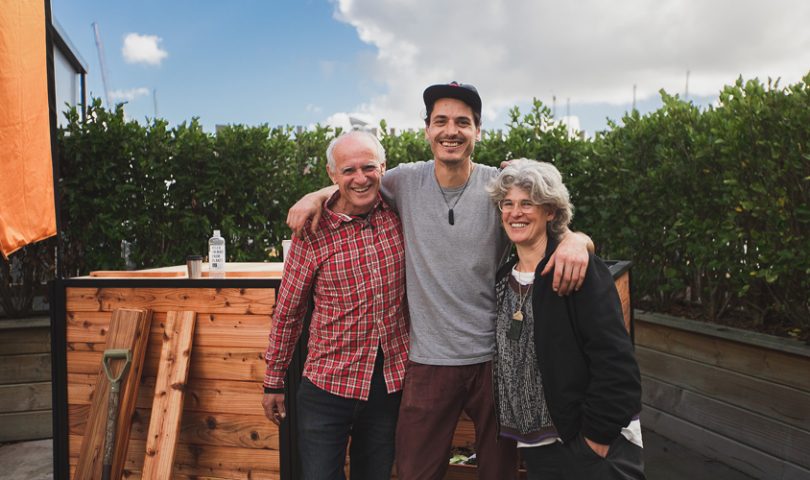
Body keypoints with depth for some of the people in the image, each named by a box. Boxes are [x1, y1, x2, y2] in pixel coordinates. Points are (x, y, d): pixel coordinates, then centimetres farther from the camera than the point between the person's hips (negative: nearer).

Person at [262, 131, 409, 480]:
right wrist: (273, 383, 3)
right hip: (328, 386, -2)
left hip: (393, 382, 3)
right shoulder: (313, 233, -10)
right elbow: (287, 313, -2)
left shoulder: (399, 215, -5)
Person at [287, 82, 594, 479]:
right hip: (429, 358, 1)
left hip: (494, 356, 0)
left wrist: (576, 240, -27)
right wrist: (319, 195, -1)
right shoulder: (406, 180, -1)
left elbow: (561, 229, -4)